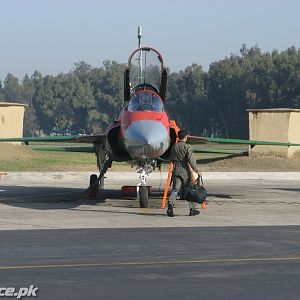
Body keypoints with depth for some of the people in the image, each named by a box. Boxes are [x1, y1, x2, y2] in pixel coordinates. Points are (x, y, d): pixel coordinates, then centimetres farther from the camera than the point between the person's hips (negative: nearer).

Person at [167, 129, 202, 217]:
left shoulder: (174, 147, 10)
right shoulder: (187, 147, -8)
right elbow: (191, 160, -15)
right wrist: (197, 171, -12)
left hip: (176, 170, 4)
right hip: (185, 171, -4)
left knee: (175, 189, -4)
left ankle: (170, 204, -29)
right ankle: (192, 209, 16)